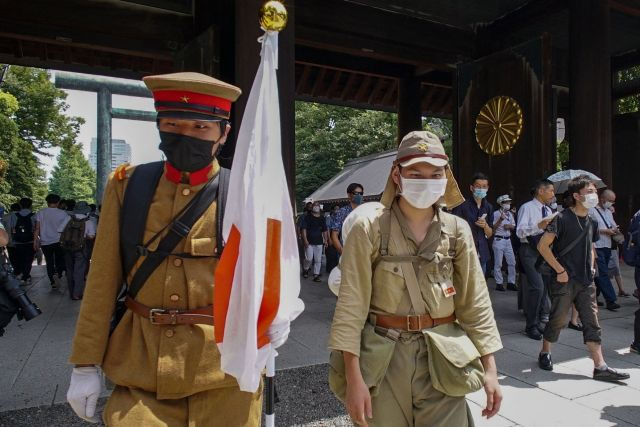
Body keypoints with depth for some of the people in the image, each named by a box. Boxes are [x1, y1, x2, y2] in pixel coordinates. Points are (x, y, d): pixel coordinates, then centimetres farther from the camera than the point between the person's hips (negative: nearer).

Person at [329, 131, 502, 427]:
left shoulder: (457, 231, 1)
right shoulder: (369, 229, -10)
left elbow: (475, 303, 4)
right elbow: (351, 306, -11)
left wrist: (489, 368, 1)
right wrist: (354, 378, -14)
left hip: (442, 358, 2)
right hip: (383, 360, -2)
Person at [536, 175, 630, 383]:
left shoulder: (592, 222, 11)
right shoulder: (562, 218, -12)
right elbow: (543, 246, -16)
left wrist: (592, 267, 9)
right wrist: (560, 270, -16)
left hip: (586, 281, 7)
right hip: (564, 281, -6)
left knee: (591, 322, 6)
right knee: (558, 320, 4)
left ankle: (600, 367, 10)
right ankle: (544, 354, 24)